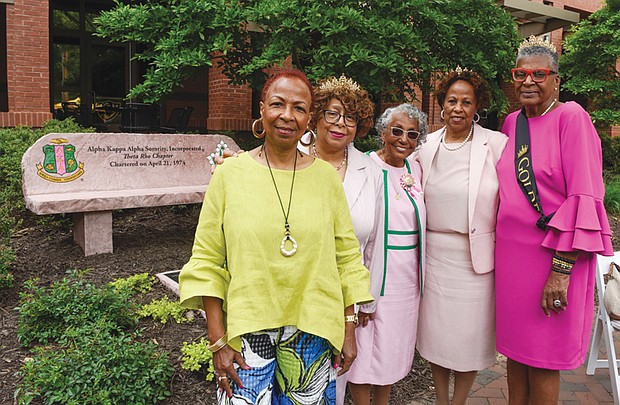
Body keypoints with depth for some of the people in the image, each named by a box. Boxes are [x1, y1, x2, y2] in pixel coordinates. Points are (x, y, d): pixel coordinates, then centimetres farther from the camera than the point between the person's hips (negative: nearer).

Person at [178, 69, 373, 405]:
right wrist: (217, 341, -5)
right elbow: (206, 262, -3)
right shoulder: (229, 175, -4)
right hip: (246, 331, -1)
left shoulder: (327, 176, 0)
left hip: (313, 332, 2)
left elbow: (347, 257, 4)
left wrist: (349, 330, 4)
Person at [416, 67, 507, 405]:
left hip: (476, 258, -3)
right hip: (434, 255, 3)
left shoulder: (496, 144, -7)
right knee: (436, 333, 13)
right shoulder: (427, 146, 3)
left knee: (470, 336, 10)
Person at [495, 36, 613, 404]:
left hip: (553, 255, -6)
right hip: (510, 253, 6)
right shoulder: (512, 122, 9)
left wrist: (561, 270, -20)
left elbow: (584, 199, -15)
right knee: (515, 350, 17)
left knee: (542, 364, 8)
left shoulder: (571, 117, -10)